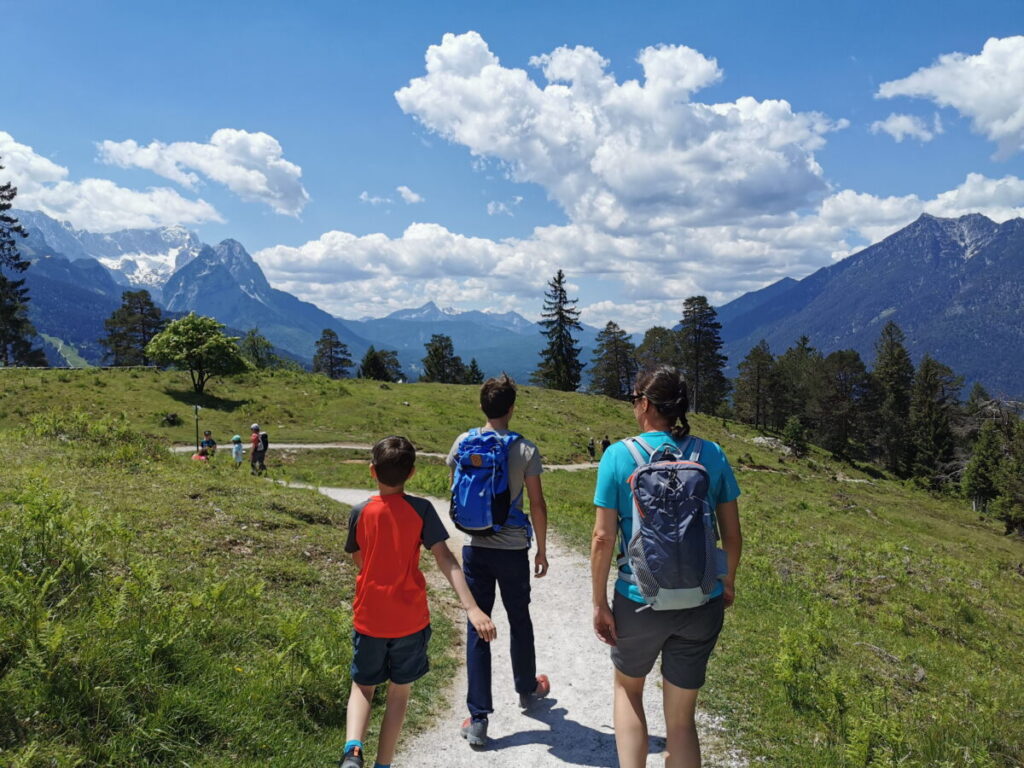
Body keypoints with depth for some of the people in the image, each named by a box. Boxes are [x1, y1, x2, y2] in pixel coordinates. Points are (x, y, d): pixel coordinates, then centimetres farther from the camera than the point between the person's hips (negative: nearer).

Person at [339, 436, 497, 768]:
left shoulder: (360, 512, -7)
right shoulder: (420, 509, -11)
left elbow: (359, 560, 8)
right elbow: (445, 559, -19)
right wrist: (472, 608, -24)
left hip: (369, 618, 1)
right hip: (410, 619, -1)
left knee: (363, 687, 18)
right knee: (400, 691, 16)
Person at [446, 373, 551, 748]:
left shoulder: (463, 443, -4)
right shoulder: (526, 449, -10)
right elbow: (537, 504, -7)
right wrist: (542, 549, 5)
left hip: (475, 548, 1)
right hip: (514, 549, -1)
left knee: (477, 628, 7)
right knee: (519, 621, 20)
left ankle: (478, 719, 8)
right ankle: (527, 689, 42)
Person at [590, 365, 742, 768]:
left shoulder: (619, 455, -12)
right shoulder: (711, 455, -4)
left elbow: (603, 537, -12)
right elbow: (732, 533, 2)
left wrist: (599, 603, -2)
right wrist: (728, 582, 19)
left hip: (641, 601, -2)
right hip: (702, 602, 2)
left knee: (627, 688, 27)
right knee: (681, 716, 17)